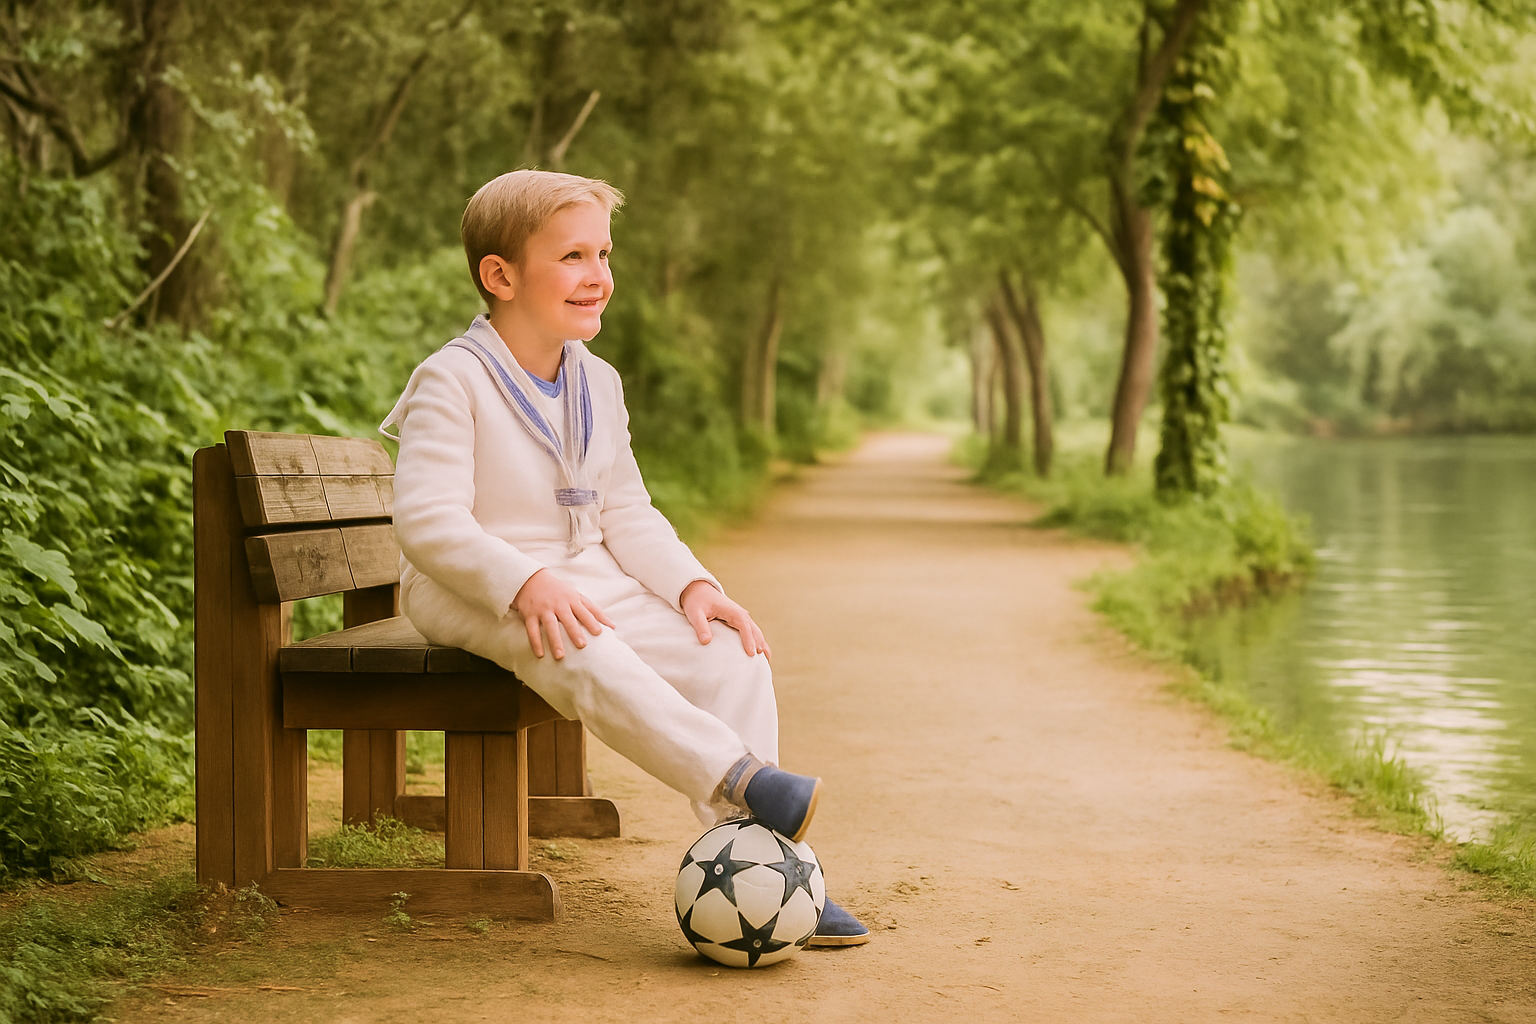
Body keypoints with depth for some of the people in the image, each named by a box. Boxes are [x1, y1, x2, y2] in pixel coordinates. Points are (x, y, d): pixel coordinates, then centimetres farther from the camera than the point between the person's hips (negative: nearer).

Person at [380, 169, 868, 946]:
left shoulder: (597, 383, 11)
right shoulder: (452, 380, -13)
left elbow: (625, 515, 13)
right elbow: (428, 522, -23)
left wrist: (691, 585, -5)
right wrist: (526, 583, -36)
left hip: (584, 580, 7)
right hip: (470, 593, -7)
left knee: (730, 653, -14)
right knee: (583, 656, -39)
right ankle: (740, 779, -41)